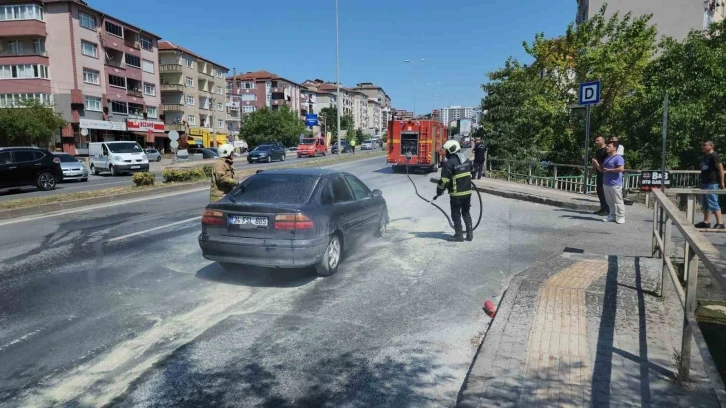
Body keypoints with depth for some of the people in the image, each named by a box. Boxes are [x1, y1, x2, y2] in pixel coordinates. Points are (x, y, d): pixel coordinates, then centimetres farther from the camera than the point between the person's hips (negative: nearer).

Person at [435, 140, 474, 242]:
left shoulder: (449, 163, -16)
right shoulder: (466, 160, 7)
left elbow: (444, 181, -18)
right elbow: (472, 171, 24)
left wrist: (439, 191, -6)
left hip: (456, 194, -7)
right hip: (467, 192, 7)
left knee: (456, 215, 6)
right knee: (466, 213, 18)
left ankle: (459, 235, 10)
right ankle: (470, 234, 20)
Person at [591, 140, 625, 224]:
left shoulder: (618, 158, -10)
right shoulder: (606, 158, 18)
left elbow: (621, 169, -22)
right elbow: (601, 169, 21)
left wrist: (608, 170, -15)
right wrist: (596, 164, 3)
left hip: (615, 184, -9)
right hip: (606, 184, 9)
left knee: (618, 201, -3)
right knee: (610, 201, 13)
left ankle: (620, 217, 2)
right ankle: (612, 216, 21)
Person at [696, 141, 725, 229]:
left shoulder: (714, 156, -11)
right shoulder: (705, 156, 14)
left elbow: (721, 169, -13)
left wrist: (721, 182, -14)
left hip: (712, 183, -9)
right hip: (704, 183, 9)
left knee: (713, 204, -8)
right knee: (705, 204, 13)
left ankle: (720, 223, -4)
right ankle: (706, 222, 20)